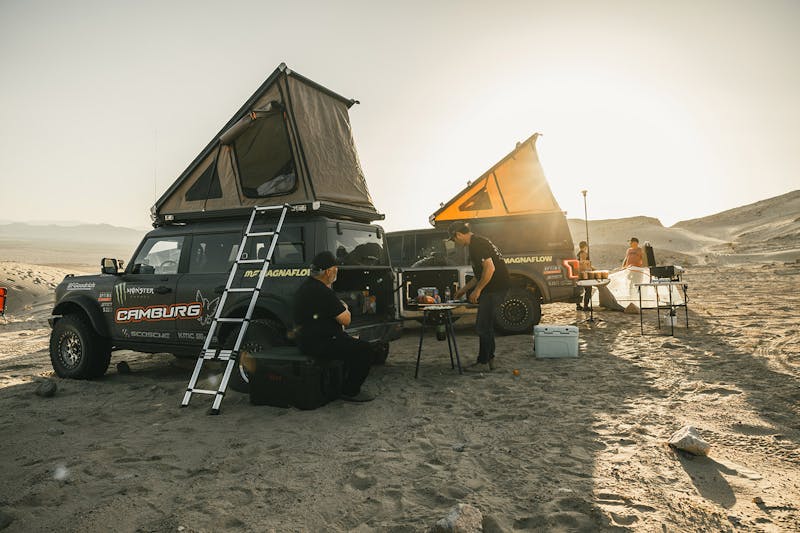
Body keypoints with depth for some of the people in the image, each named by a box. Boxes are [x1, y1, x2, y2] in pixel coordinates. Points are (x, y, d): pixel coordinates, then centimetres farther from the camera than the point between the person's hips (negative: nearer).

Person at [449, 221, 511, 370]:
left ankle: (483, 361, 4)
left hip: (495, 288, -11)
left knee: (483, 326, -4)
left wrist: (477, 290, -18)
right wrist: (464, 289, 27)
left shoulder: (477, 244, -15)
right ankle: (489, 359, 25)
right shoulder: (476, 243, 18)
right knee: (486, 325, 17)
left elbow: (490, 268, -25)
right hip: (497, 287, 11)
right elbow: (480, 274, 25)